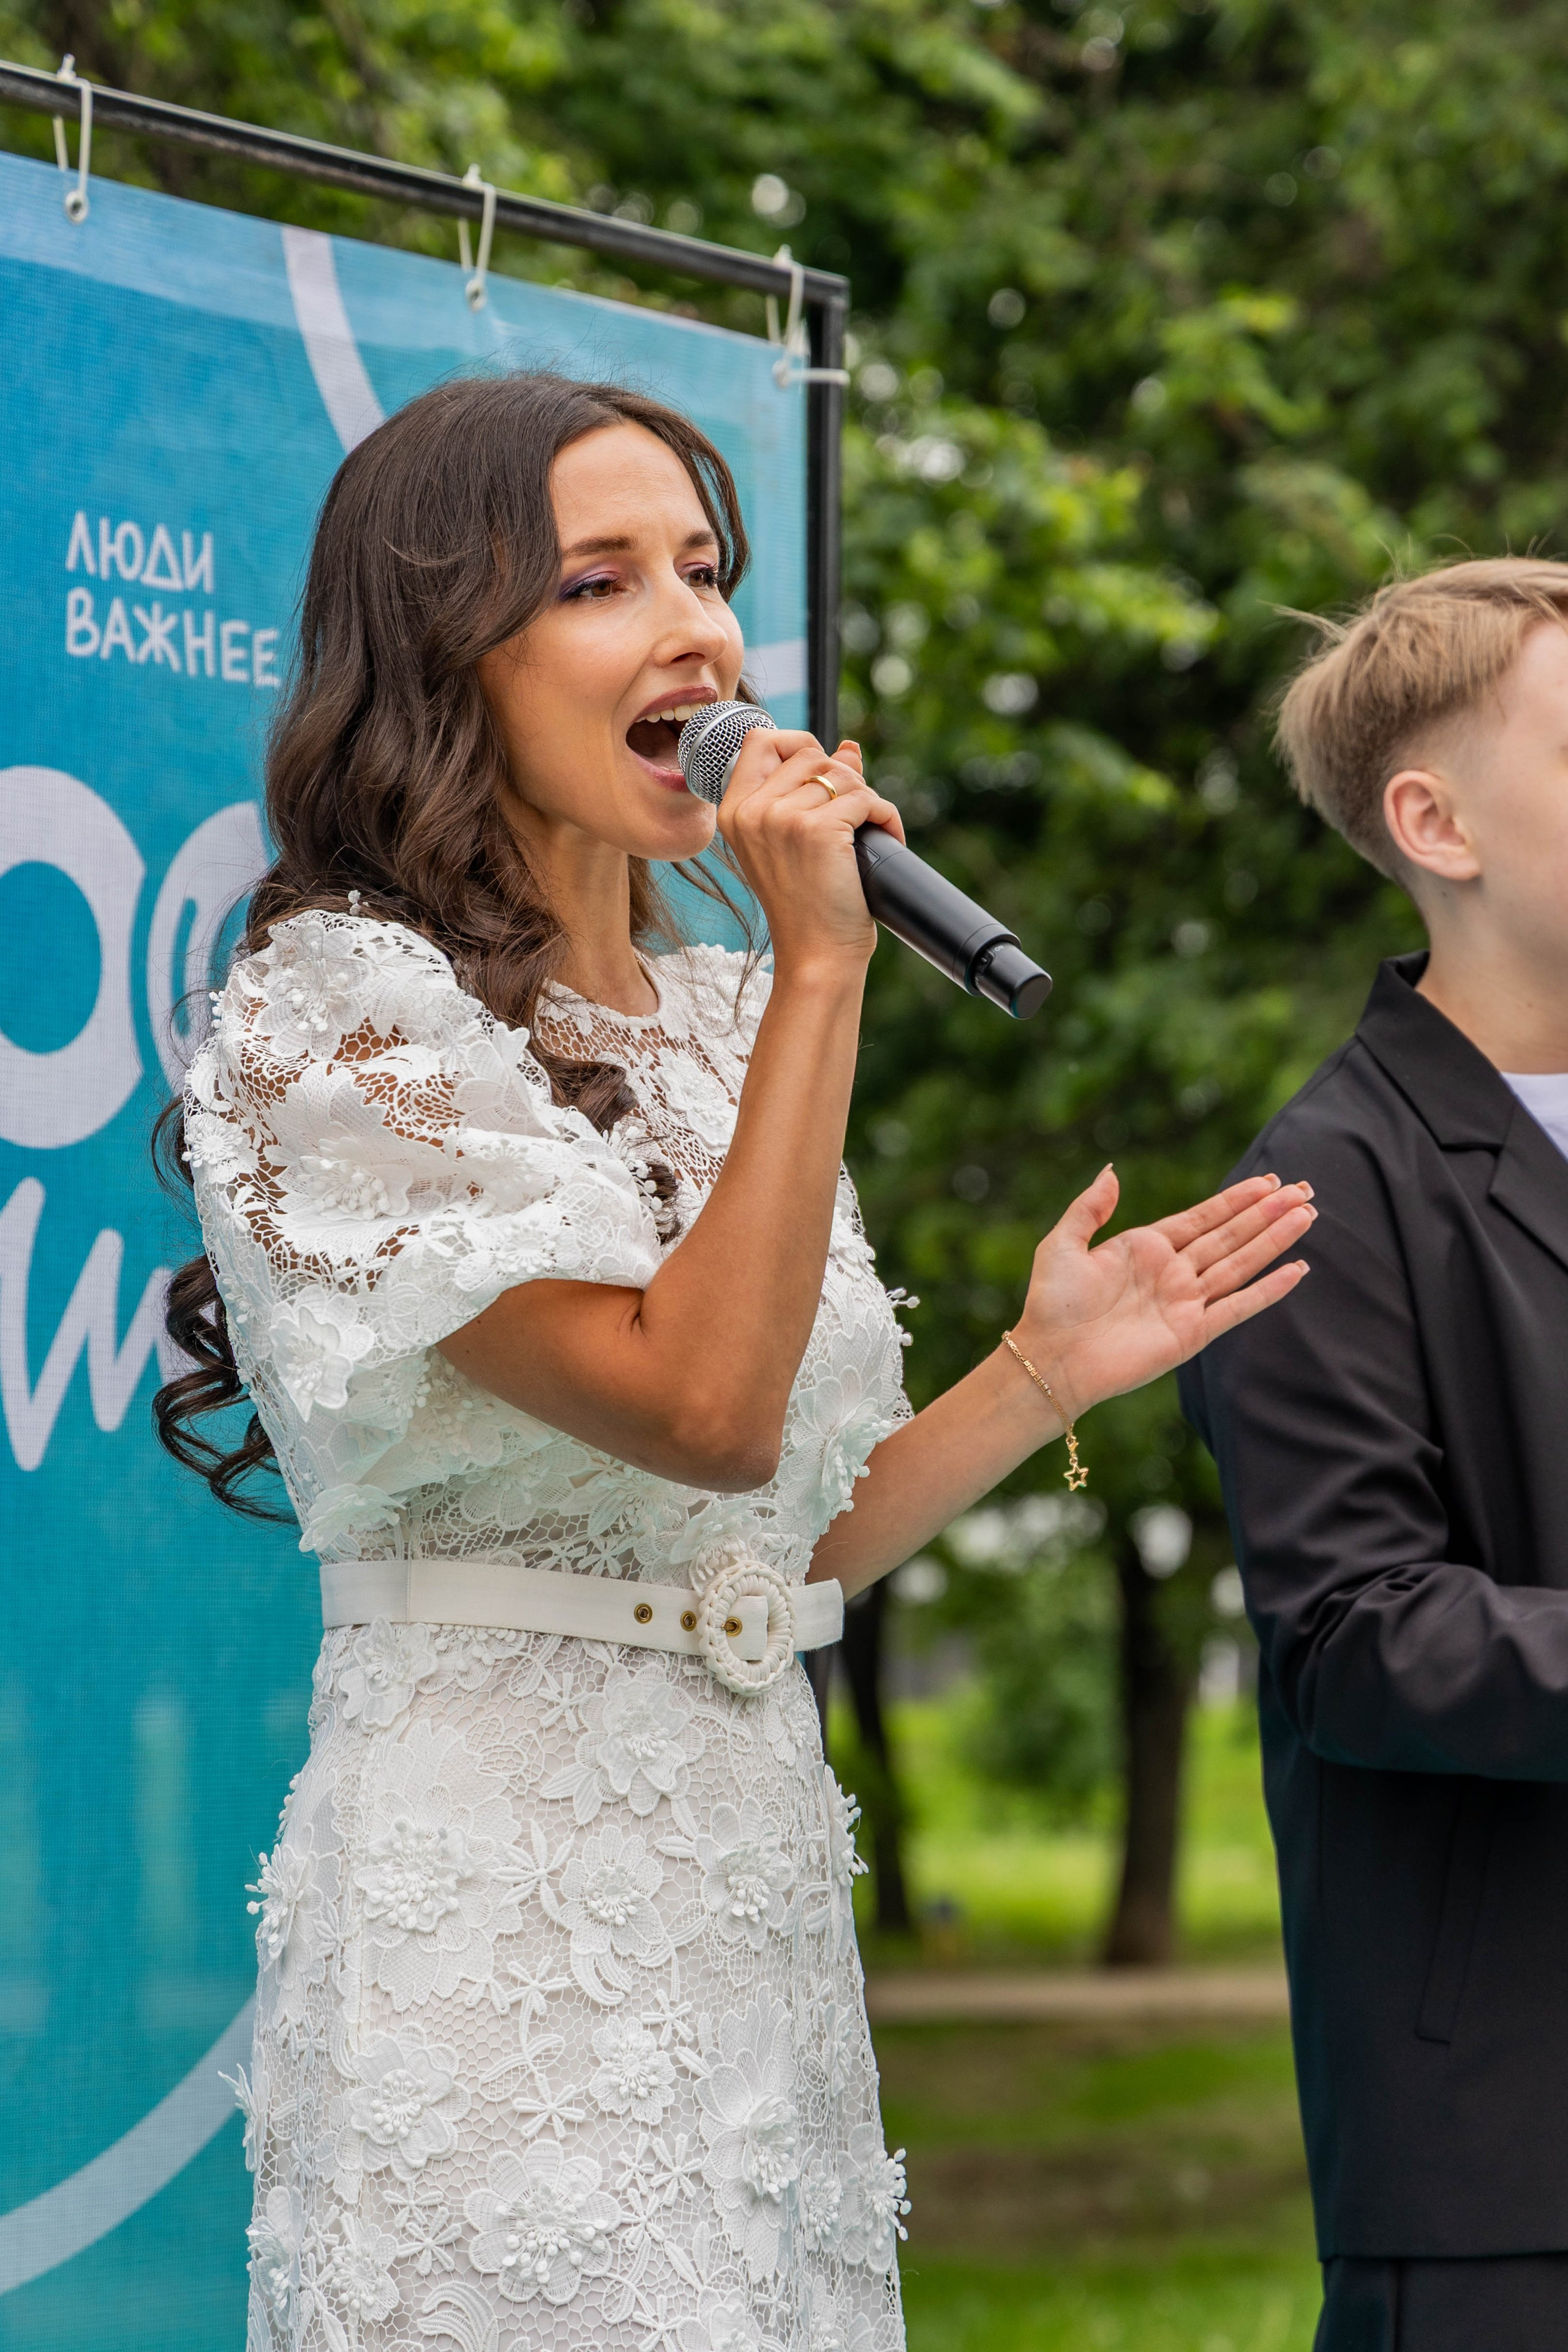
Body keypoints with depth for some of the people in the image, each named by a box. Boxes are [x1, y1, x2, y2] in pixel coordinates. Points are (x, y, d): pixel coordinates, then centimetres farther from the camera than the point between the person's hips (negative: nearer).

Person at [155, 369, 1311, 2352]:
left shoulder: (710, 1023, 13)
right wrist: (821, 964, -18)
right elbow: (702, 1409, -20)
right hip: (504, 1879, -7)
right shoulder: (344, 1010, -10)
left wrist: (1050, 1373, 7)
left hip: (756, 1873, 7)